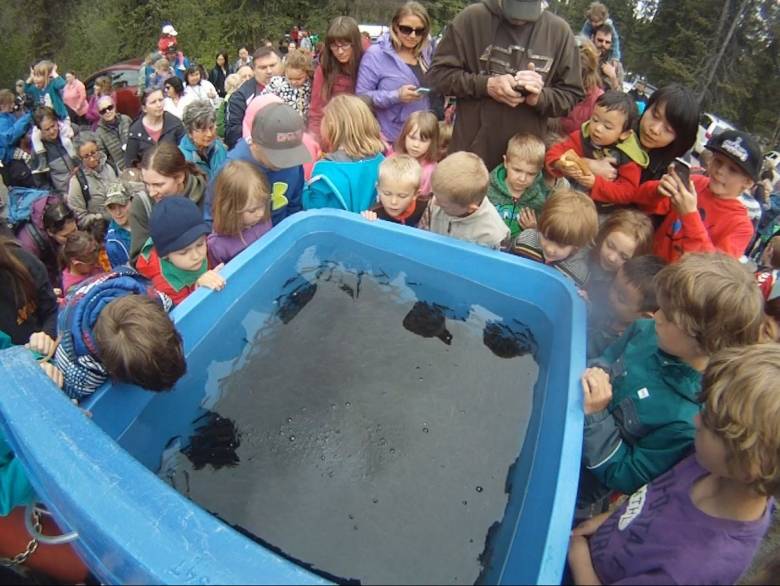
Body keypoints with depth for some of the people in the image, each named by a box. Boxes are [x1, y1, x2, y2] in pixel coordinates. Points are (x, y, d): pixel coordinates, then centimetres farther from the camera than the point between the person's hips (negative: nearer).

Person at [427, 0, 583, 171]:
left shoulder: (559, 30, 1)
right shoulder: (472, 17, -4)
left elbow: (572, 94, 5)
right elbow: (438, 73, -3)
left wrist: (540, 97, -16)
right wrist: (485, 84, -17)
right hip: (471, 150, -1)